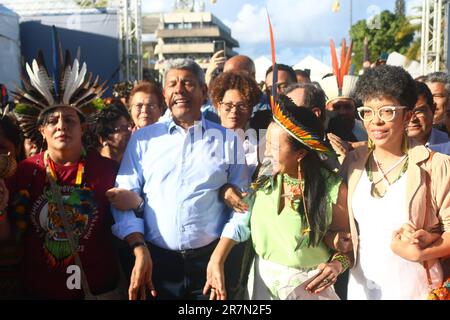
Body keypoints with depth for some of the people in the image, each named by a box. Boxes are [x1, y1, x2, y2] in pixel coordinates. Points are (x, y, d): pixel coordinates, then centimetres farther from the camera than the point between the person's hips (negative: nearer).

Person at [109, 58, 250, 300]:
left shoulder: (228, 140, 4)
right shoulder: (142, 139, 6)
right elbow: (124, 198, 2)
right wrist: (140, 252, -9)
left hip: (210, 258, 0)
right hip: (155, 259, 1)